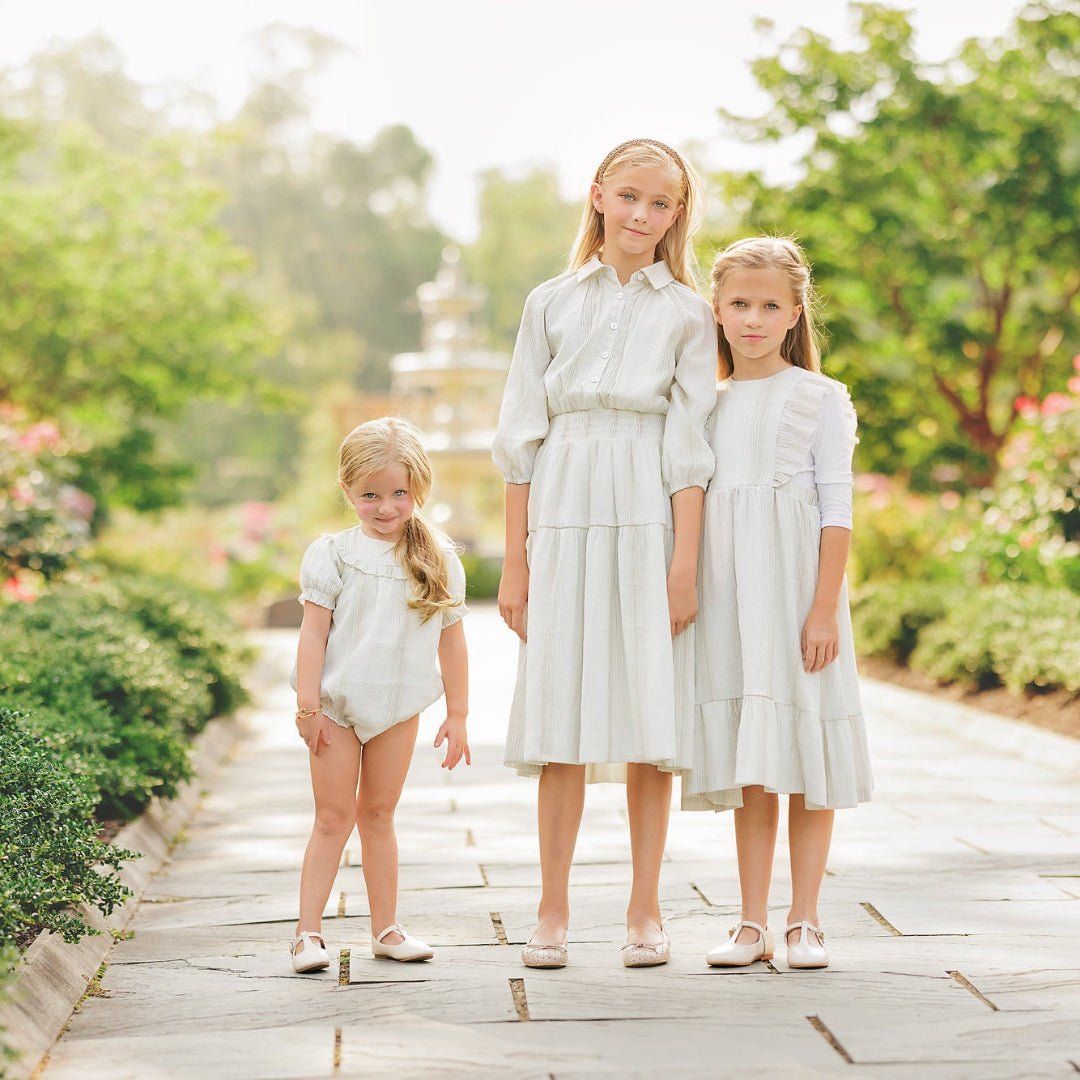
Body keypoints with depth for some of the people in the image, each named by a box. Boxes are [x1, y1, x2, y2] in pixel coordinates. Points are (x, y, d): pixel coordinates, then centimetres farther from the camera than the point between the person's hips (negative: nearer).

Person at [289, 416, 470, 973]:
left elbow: (451, 639, 6)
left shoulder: (438, 561, 2)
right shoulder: (334, 554, -6)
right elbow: (314, 632, -7)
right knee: (333, 817, 0)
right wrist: (307, 706, -11)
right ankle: (309, 932, 4)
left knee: (378, 815, 12)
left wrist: (457, 713, 6)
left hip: (399, 706, 2)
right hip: (338, 702, -2)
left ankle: (385, 929, 18)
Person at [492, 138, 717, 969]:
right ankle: (553, 910, 9)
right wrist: (515, 559, 3)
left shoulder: (687, 312, 7)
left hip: (650, 519, -1)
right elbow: (522, 436, 8)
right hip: (564, 516, 1)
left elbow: (690, 447, 1)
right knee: (561, 712, 1)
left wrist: (684, 563, -7)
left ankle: (646, 911, 9)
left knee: (650, 711, 0)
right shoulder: (551, 303, 10)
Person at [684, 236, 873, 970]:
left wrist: (824, 609, -13)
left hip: (796, 586, -4)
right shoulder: (709, 405, 11)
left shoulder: (821, 399, -1)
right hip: (728, 598, 4)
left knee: (806, 761, 0)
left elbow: (837, 511, -5)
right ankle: (753, 924, 12)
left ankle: (805, 922, 9)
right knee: (747, 770, 6)